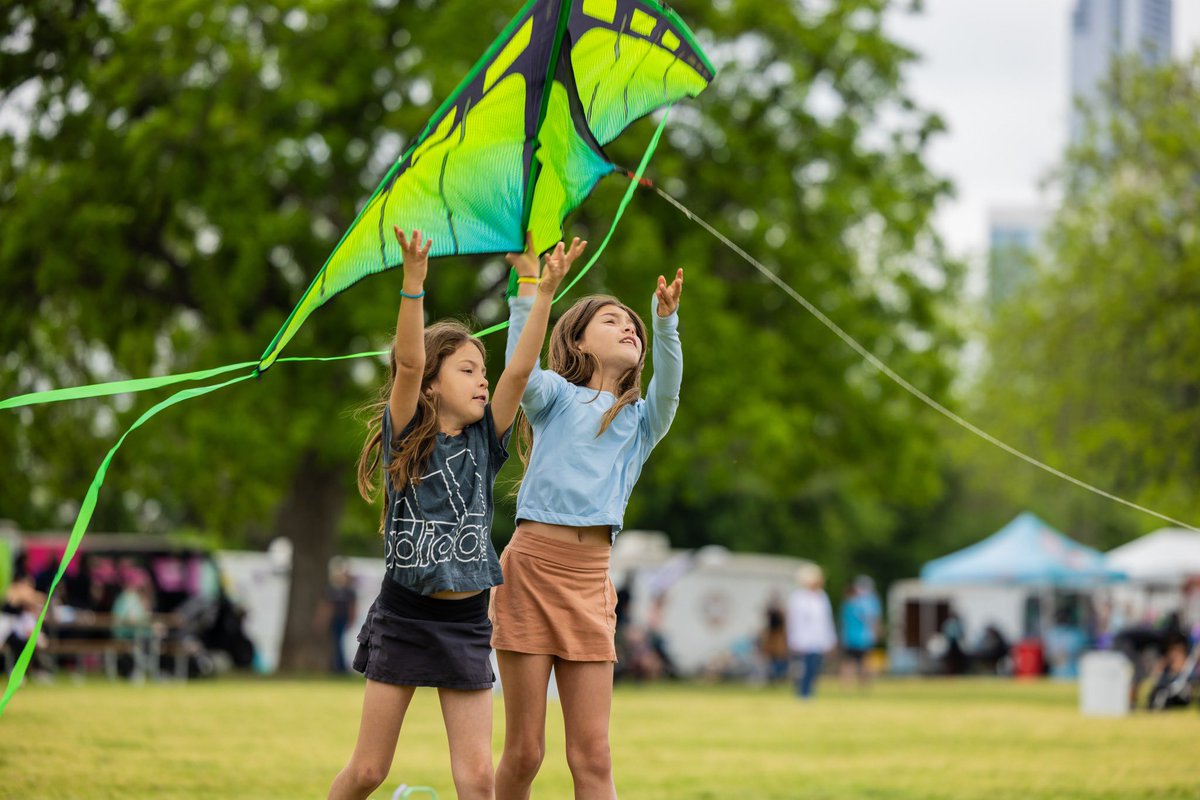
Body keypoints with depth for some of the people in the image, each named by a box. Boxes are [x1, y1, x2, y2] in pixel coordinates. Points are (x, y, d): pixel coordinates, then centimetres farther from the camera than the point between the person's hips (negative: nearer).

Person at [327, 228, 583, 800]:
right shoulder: (405, 437, -3)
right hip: (403, 618, -3)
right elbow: (410, 363, -18)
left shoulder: (483, 442, 6)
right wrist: (414, 280, -29)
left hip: (465, 624, 3)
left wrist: (545, 292, -13)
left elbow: (519, 370, -5)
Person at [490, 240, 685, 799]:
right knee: (523, 751, 0)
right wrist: (528, 290, -22)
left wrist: (665, 321, -20)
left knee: (591, 754, -2)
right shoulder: (556, 397, 8)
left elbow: (668, 388, -5)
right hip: (531, 566, -3)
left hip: (590, 584, 3)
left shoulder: (641, 421, 17)